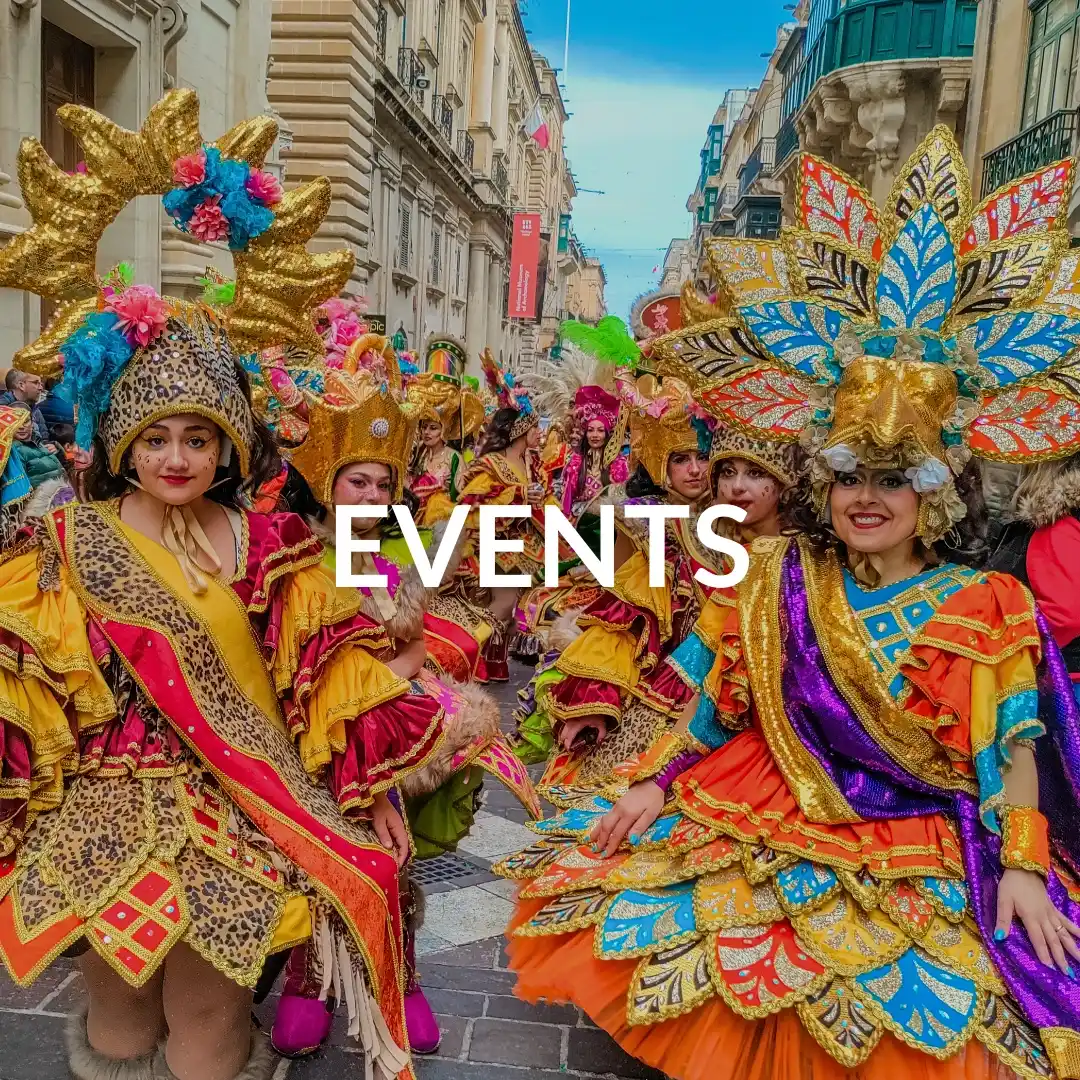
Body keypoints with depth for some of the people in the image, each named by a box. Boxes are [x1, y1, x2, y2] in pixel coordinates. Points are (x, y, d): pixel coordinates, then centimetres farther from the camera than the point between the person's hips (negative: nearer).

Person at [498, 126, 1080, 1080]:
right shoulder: (778, 580, 0)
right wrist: (655, 785, 0)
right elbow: (719, 702, 5)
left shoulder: (986, 609, -5)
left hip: (922, 855, -1)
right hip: (768, 819, 2)